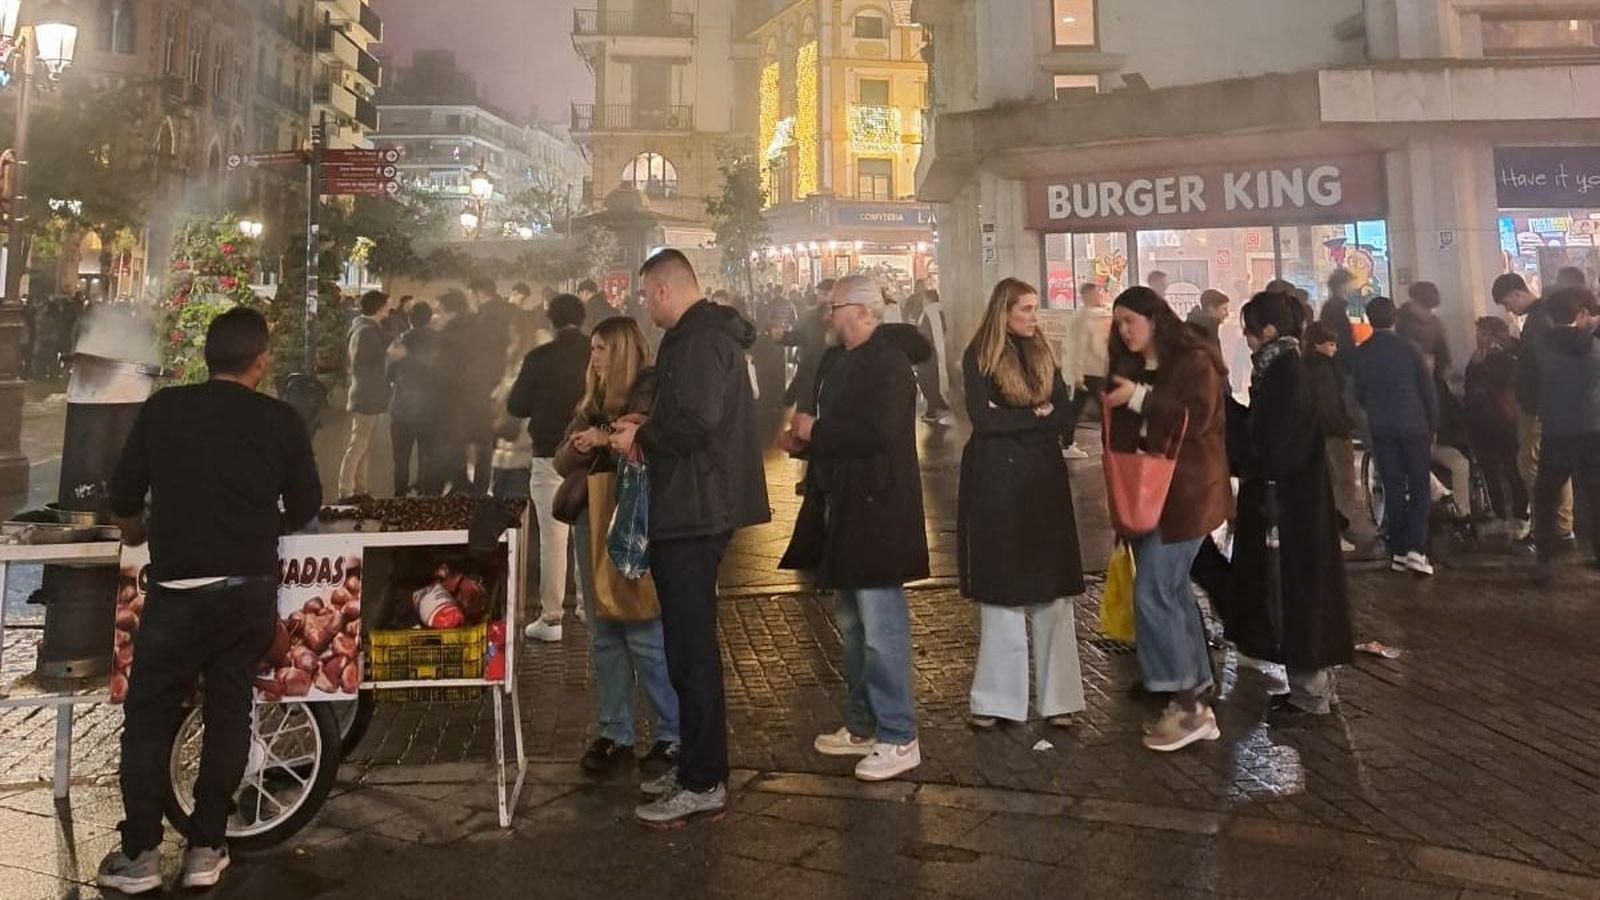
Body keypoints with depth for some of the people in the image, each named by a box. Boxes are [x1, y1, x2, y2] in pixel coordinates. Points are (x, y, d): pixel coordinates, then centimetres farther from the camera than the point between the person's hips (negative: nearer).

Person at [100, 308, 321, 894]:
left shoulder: (163, 409, -2)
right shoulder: (280, 419, -3)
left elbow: (123, 493, 6)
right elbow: (306, 506, 3)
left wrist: (134, 530, 28)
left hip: (178, 591, -1)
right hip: (252, 590, 1)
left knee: (149, 717, 11)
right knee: (229, 713, 11)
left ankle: (139, 856, 14)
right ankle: (205, 851, 17)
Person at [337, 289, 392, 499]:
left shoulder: (373, 329, 16)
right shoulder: (365, 331, -15)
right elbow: (359, 366, -19)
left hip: (372, 398, 10)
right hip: (366, 399, -10)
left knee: (365, 448, 13)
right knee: (357, 448, -7)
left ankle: (360, 490, 19)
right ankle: (346, 493, -4)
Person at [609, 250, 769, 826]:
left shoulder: (697, 339, -16)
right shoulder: (710, 333, 18)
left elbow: (693, 421, -28)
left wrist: (641, 438, -11)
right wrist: (647, 430, 14)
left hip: (693, 512, -11)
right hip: (701, 507, 11)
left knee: (691, 649, -4)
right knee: (692, 643, 17)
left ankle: (703, 784, 5)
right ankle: (699, 765, 28)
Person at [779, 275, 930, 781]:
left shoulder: (888, 361, -14)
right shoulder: (842, 363, 14)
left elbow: (879, 431, -27)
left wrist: (816, 430, -17)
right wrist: (804, 444, 6)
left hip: (875, 512, -10)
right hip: (842, 511, 10)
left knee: (881, 629, -5)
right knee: (853, 627, 17)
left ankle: (898, 739, 6)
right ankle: (863, 726, 30)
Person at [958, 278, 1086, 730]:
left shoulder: (1042, 354, 12)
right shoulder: (979, 357, -2)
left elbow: (1065, 417, 2)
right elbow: (982, 419, -14)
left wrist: (1012, 422, -11)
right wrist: (1036, 415, -6)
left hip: (1044, 482, 4)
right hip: (997, 485, -4)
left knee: (1051, 590, 3)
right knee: (1001, 591, 2)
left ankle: (1057, 696, 9)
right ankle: (998, 698, 10)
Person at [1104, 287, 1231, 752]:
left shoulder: (1193, 360, -8)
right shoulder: (1130, 367, 15)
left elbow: (1197, 417, -21)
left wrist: (1140, 397, -22)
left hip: (1184, 491, -8)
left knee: (1152, 593, -12)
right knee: (1172, 592, 9)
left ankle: (1187, 705, -2)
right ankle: (1195, 700, 16)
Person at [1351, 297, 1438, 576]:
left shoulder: (1360, 354, 0)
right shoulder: (1409, 349, -7)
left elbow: (1359, 395, 8)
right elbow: (1429, 391, -3)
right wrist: (1433, 426, 8)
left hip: (1381, 430, 2)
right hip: (1414, 427, -2)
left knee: (1393, 489, 8)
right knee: (1420, 487, 5)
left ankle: (1398, 552, 10)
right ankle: (1416, 548, -6)